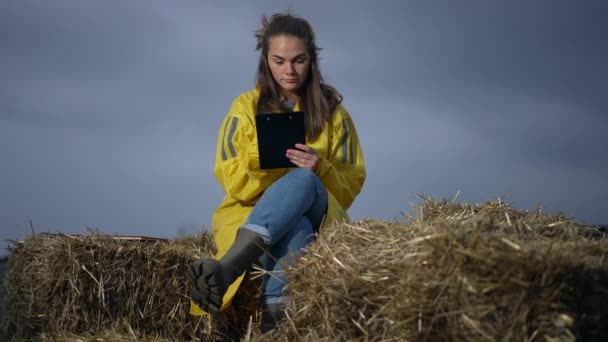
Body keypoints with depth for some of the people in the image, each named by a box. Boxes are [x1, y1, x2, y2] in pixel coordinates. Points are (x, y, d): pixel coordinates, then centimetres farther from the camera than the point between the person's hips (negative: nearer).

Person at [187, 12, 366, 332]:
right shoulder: (246, 107, 6)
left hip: (318, 216, 1)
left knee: (302, 179, -38)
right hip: (249, 214, 0)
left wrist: (321, 169, -18)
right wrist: (258, 155, -20)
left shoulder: (332, 111, 8)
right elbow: (233, 184, 1)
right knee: (296, 229, -39)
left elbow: (350, 187, 5)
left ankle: (226, 268, -54)